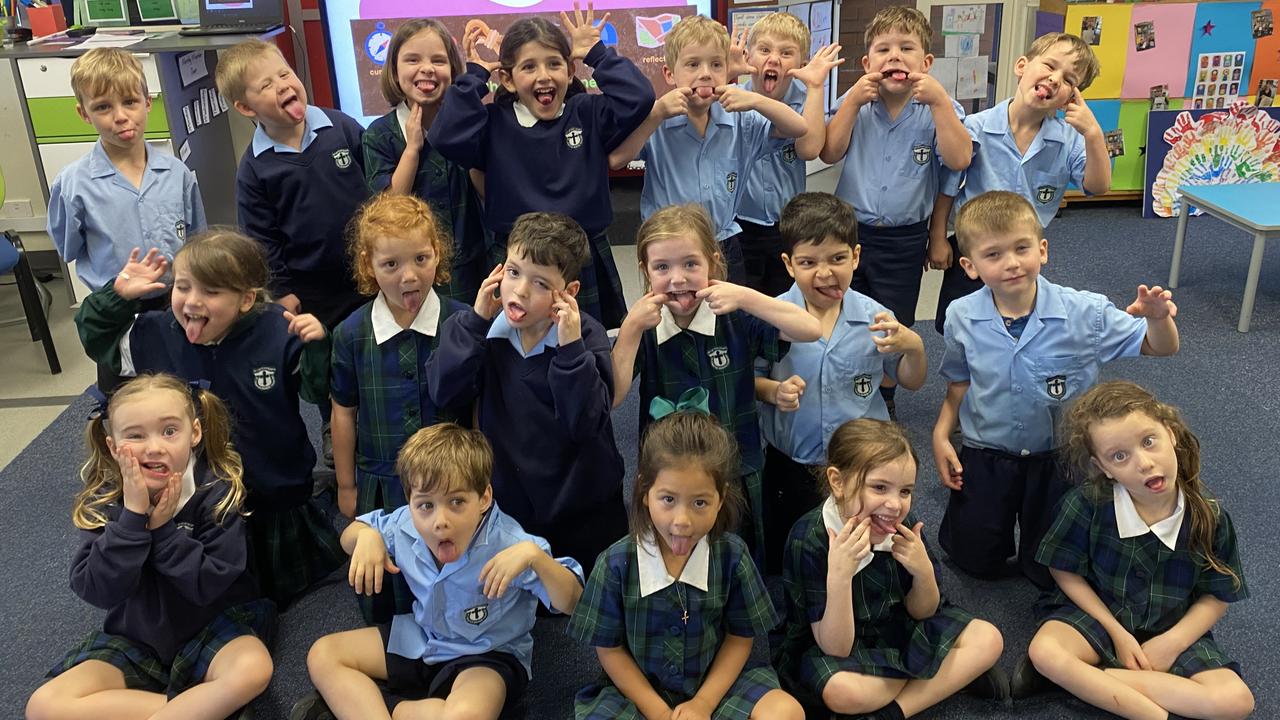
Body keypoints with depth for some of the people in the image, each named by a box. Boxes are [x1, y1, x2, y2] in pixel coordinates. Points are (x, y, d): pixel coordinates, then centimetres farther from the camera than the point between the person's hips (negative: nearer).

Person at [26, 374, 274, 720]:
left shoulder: (217, 491, -15)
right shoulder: (103, 502, -8)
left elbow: (209, 586, -19)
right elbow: (98, 591, -19)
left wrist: (163, 528, -25)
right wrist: (132, 515, -26)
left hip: (212, 624, -3)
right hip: (135, 639, 4)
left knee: (253, 669, -34)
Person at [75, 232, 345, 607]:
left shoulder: (279, 332, -22)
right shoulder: (155, 335, -12)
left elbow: (316, 390, -15)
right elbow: (94, 335, 3)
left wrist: (316, 347, -33)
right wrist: (118, 295, -13)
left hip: (277, 494, -2)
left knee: (292, 582, 25)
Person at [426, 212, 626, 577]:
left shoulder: (587, 336, -17)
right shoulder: (484, 330, -7)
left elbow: (586, 422, -25)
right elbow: (443, 392, -18)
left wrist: (570, 348, -33)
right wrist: (476, 320, -21)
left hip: (583, 512, -2)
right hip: (507, 502, 3)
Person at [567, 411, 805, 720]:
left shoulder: (731, 555, -13)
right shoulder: (617, 563, -16)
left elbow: (740, 637, -2)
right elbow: (610, 649, -6)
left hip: (717, 680, 1)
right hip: (639, 688, -1)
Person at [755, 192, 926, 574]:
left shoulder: (874, 317, -11)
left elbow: (911, 382, 2)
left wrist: (913, 347, -19)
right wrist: (773, 392, -24)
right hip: (792, 467, 0)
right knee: (781, 564, 13)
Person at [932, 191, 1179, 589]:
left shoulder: (1085, 313, -20)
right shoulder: (961, 317, -15)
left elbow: (1160, 348, -9)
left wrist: (1159, 318, -31)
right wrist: (941, 435, -8)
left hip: (1057, 456, 0)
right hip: (986, 455, 1)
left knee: (1050, 572, 12)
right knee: (976, 562, 12)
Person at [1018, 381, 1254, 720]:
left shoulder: (1209, 517, -14)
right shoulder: (1086, 504, -19)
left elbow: (1217, 597, -3)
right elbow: (1066, 573, -7)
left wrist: (1172, 643, -15)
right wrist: (1118, 634, -11)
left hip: (1173, 631, 2)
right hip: (1097, 614, -2)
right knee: (1045, 651, -31)